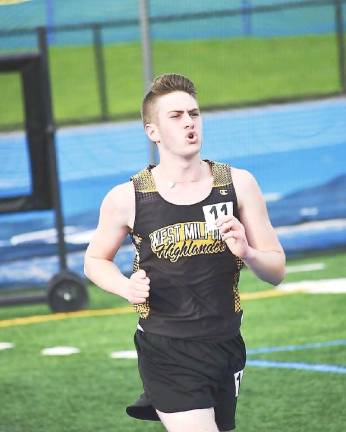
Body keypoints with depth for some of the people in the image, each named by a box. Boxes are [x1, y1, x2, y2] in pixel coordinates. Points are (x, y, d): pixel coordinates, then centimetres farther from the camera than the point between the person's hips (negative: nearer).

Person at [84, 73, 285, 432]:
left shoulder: (237, 184, -1)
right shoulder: (127, 199, -6)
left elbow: (276, 272, 3)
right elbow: (94, 260, 10)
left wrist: (247, 253, -19)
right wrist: (127, 287, -10)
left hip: (225, 346, 3)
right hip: (166, 352, -3)